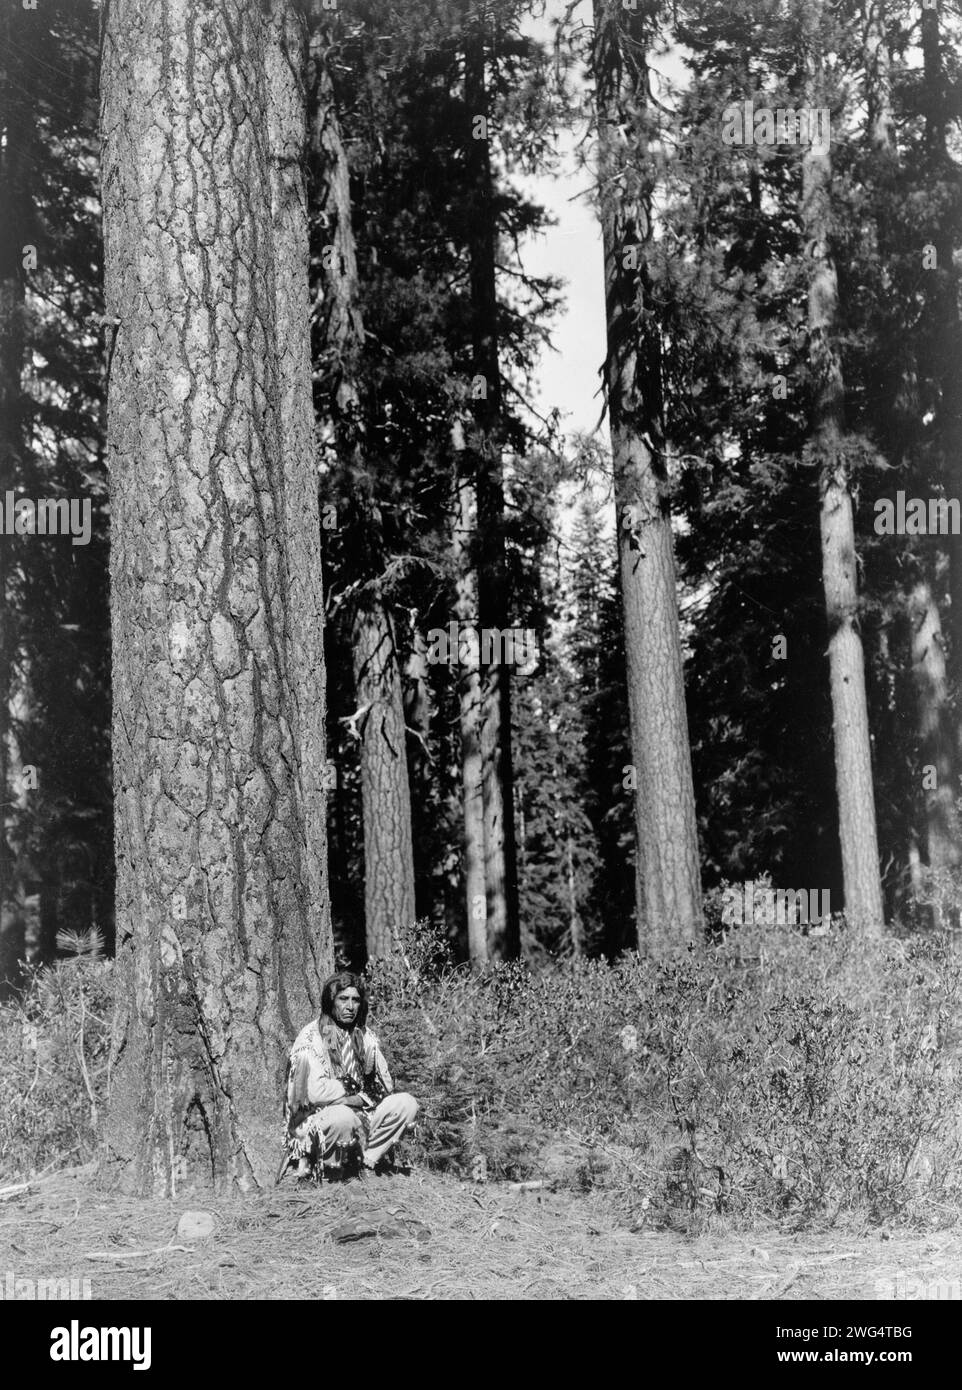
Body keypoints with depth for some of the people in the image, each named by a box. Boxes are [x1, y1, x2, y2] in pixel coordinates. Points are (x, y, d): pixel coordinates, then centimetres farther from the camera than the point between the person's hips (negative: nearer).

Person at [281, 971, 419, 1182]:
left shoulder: (364, 1036, 9)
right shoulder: (311, 1038, -12)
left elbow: (385, 1085, 9)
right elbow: (315, 1092, -24)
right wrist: (360, 1095, -14)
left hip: (358, 1116, 6)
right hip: (314, 1122, -6)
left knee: (406, 1103, -10)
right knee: (343, 1117, -38)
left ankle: (365, 1161, -5)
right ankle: (326, 1170, -10)